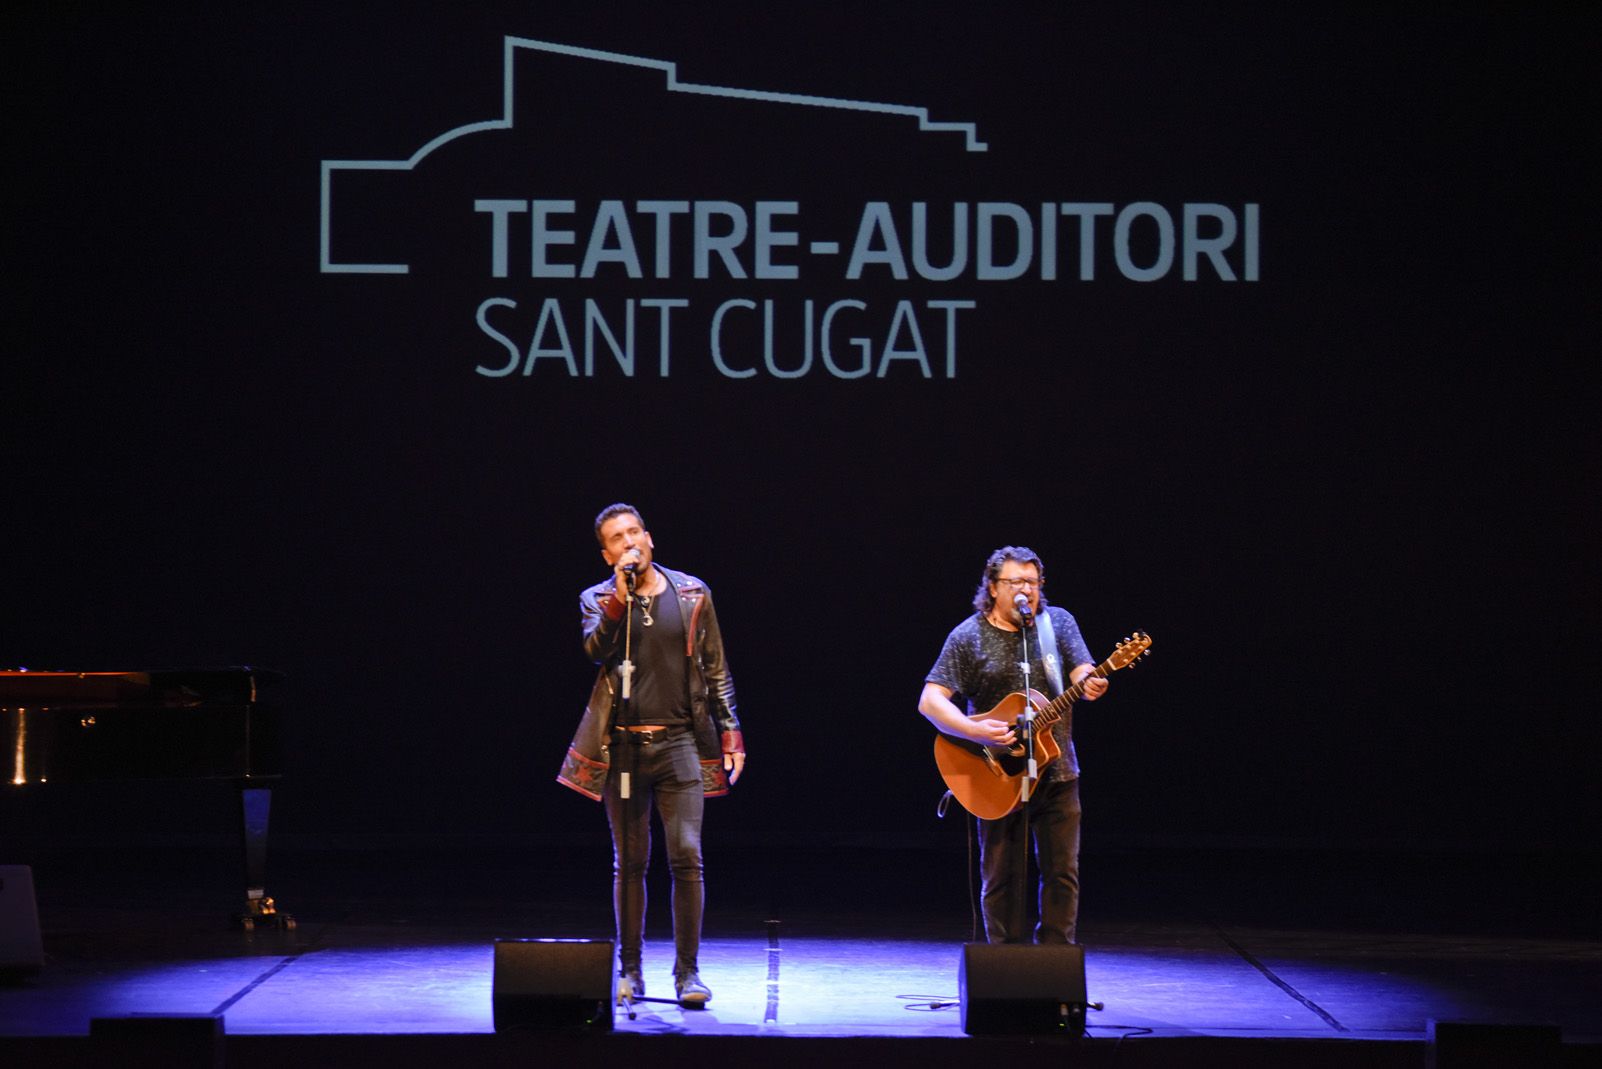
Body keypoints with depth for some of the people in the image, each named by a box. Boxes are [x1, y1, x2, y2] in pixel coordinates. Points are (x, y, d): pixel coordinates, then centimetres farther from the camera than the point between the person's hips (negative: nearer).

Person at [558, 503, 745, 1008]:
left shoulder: (692, 594, 8)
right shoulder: (598, 599, 7)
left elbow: (716, 670, 11)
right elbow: (596, 649, -14)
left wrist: (730, 733, 4)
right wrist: (621, 598, -21)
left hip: (679, 742, 0)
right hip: (622, 747, 0)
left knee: (687, 857, -9)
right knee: (629, 863, 6)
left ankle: (688, 971, -2)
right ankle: (629, 970, 16)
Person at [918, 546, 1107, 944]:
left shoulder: (1058, 622, 5)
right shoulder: (968, 637, -4)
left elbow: (1082, 673, -5)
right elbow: (930, 701, -10)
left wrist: (1090, 685, -30)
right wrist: (976, 731, -25)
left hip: (1057, 770, 2)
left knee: (1063, 871, 3)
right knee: (1002, 877, 3)